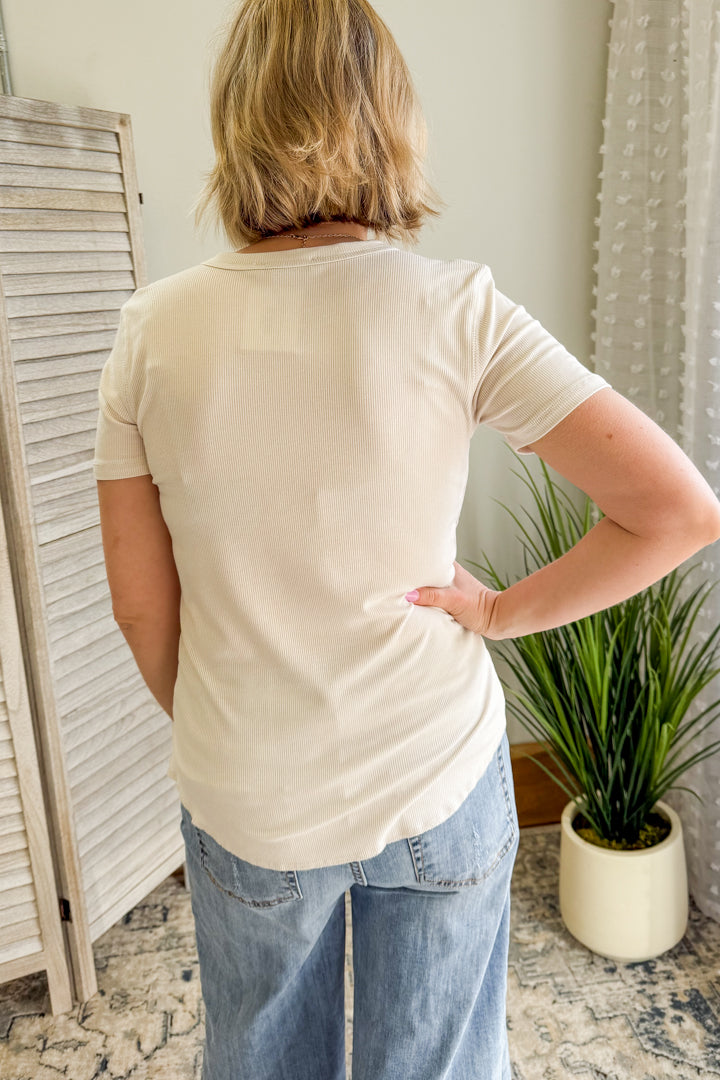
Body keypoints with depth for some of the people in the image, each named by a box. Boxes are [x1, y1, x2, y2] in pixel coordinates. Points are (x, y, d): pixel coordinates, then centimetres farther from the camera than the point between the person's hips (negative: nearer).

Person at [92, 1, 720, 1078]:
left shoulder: (154, 328, -11)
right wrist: (504, 611, -7)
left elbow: (141, 605, -5)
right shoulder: (456, 310, -16)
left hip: (244, 799, 2)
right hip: (439, 785, -1)